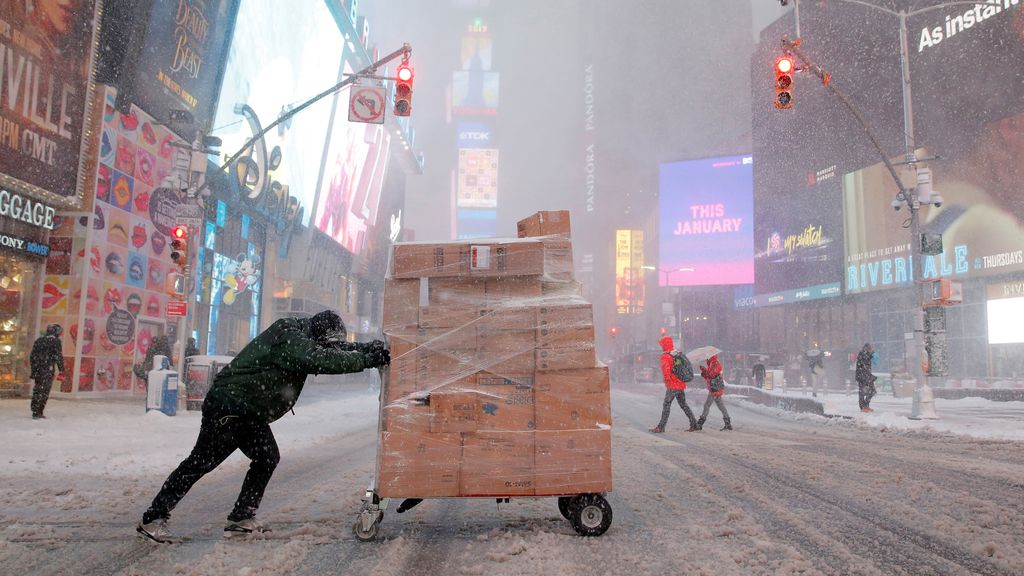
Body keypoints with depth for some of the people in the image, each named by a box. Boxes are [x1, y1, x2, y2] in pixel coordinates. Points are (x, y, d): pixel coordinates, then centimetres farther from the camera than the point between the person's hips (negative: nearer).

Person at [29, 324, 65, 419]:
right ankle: (37, 412, -4)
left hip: (37, 369, 6)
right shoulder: (56, 341, -6)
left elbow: (32, 356, 16)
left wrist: (33, 369, 21)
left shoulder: (39, 340, 14)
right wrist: (61, 369, -3)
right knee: (44, 392, -2)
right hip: (48, 370, -6)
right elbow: (58, 356, -10)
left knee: (37, 390, 14)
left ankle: (36, 412, 17)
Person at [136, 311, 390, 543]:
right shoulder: (289, 337, -24)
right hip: (228, 406, -10)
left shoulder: (301, 337, 6)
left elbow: (333, 351, 14)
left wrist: (366, 349, -2)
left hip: (250, 413, 10)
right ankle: (153, 518, 7)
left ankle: (241, 519, 12)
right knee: (201, 462, -4)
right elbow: (324, 361, -33)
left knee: (267, 458, 4)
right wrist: (367, 360, -29)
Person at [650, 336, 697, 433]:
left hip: (672, 385, -8)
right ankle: (694, 424, 15)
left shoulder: (665, 356, -13)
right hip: (681, 385, 8)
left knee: (666, 405, -3)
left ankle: (661, 427, -2)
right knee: (683, 404, 15)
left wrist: (667, 379, -17)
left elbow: (666, 367, -29)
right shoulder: (678, 354, 12)